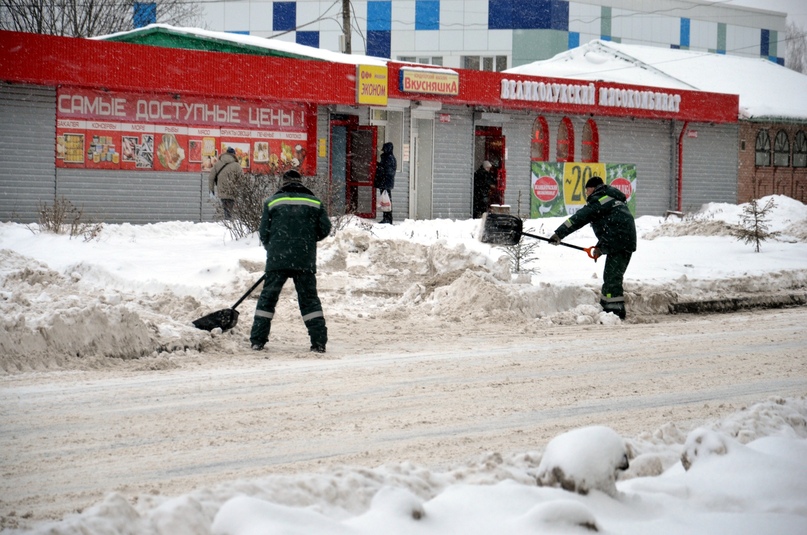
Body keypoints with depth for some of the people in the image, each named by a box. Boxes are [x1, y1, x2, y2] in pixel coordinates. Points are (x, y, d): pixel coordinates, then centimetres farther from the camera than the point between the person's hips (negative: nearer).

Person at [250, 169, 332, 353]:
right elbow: (325, 229, 8)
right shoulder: (315, 203, 9)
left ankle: (257, 340, 6)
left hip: (277, 260, -1)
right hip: (305, 260, 1)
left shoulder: (272, 202, 6)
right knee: (309, 298, 7)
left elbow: (263, 233, 5)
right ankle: (319, 341, 0)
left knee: (268, 297, 8)